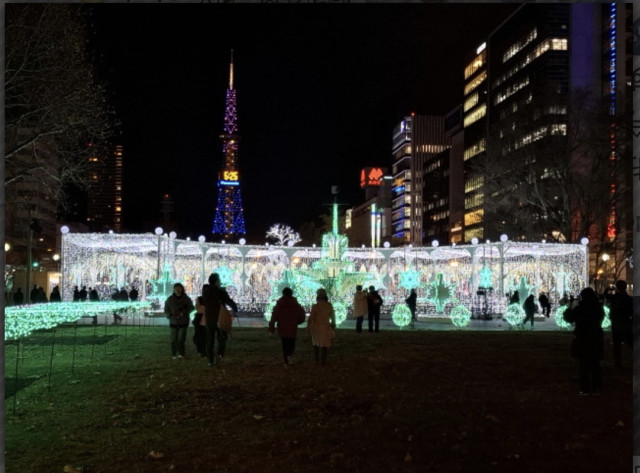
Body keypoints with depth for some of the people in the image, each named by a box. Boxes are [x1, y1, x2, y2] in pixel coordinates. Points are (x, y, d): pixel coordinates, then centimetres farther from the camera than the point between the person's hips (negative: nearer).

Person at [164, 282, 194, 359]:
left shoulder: (186, 298, 0)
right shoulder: (170, 299, 1)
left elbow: (191, 308, 7)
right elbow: (166, 310, 7)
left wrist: (184, 312, -10)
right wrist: (170, 316, -11)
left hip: (183, 322, 0)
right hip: (173, 322, 0)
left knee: (181, 338, -5)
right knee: (174, 339, -2)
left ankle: (181, 353, 5)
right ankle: (174, 354, 8)